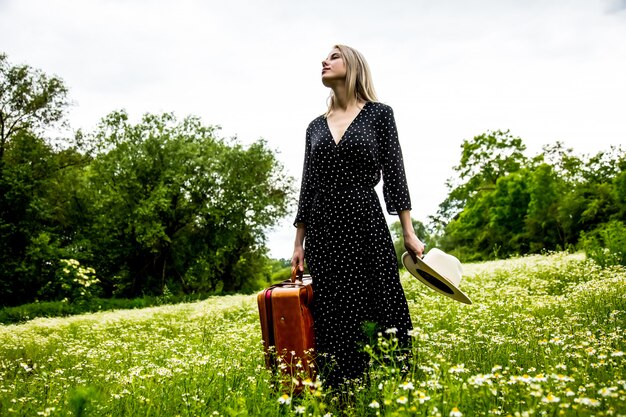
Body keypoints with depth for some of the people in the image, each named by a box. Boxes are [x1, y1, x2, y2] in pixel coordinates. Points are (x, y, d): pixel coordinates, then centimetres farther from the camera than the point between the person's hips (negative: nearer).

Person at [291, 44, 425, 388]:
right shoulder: (316, 126, 14)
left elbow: (393, 173, -1)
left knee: (380, 315, -6)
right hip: (323, 231, 4)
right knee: (334, 322, 3)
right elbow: (308, 186, 14)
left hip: (366, 223, -3)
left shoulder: (379, 114, 4)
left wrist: (409, 233, -7)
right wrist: (298, 243, 11)